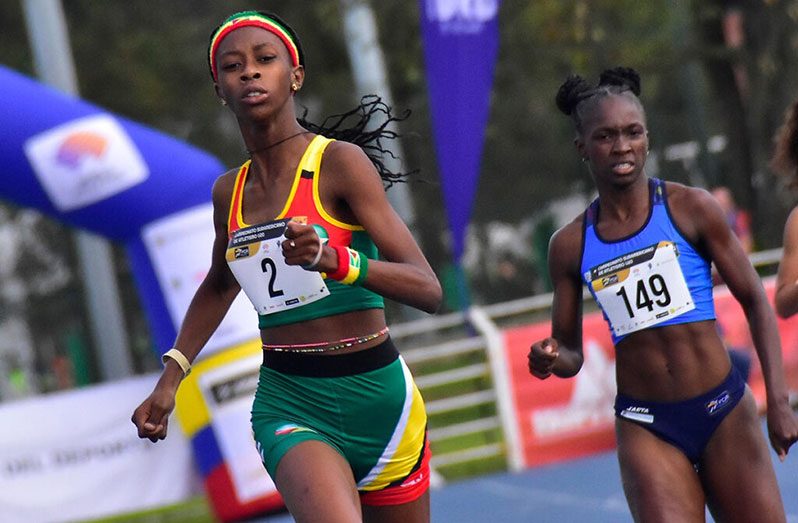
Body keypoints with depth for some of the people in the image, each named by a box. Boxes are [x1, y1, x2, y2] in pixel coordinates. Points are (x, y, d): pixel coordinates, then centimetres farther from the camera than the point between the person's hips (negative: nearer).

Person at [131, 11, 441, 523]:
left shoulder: (339, 162, -9)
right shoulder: (230, 192, 7)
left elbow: (428, 289, -18)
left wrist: (332, 259, -34)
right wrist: (170, 378, 21)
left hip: (375, 397, -2)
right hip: (288, 405, 2)